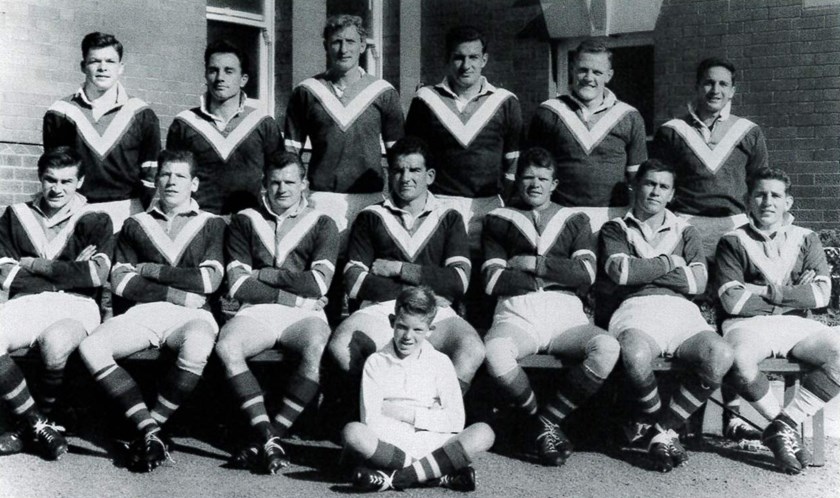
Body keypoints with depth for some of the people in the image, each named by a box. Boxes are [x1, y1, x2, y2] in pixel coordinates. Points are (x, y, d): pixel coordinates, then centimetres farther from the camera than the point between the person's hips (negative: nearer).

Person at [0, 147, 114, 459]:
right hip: (26, 304, 2)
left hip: (75, 306, -2)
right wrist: (69, 271, 1)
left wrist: (35, 265, 1)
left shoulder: (95, 222, 12)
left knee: (55, 343, -37)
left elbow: (97, 274, -4)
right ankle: (39, 424, -15)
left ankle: (33, 425, -8)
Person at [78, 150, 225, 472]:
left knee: (197, 349, -39)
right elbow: (120, 281, 8)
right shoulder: (136, 225, 21)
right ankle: (149, 431, -24)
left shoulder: (211, 224, 16)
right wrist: (176, 294, -4)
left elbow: (210, 280, 1)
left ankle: (151, 425, -19)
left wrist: (151, 270, 1)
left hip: (190, 315, -2)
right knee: (90, 347, -27)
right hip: (143, 312, 3)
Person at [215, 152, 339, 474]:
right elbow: (238, 285, 3)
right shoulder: (245, 221, 15)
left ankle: (272, 435, -28)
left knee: (318, 347, -35)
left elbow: (317, 284, -1)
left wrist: (262, 274, 0)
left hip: (304, 314, -1)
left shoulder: (321, 225, 13)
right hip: (256, 311, 1)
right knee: (226, 347, -31)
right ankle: (267, 439, -32)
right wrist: (294, 294, -3)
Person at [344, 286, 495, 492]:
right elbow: (371, 421, -6)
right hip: (388, 445, -1)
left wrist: (410, 415, -5)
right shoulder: (376, 362, 6)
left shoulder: (440, 362, 9)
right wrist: (429, 416, -10)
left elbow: (456, 421, 1)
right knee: (353, 432, -32)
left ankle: (393, 478, -29)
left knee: (483, 433, -24)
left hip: (431, 447, 2)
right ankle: (441, 475, -28)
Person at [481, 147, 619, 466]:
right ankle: (539, 422, -7)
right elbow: (493, 282, 2)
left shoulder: (575, 221, 23)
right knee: (495, 353, -37)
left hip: (565, 316, 2)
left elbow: (586, 275, 5)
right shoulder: (498, 221, 18)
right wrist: (555, 276, 2)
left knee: (607, 348, -32)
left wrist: (534, 264, -1)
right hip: (516, 314, -1)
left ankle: (547, 420, -12)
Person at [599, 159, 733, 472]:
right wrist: (671, 262, 7)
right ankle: (662, 431, -9)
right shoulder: (615, 229, 20)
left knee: (720, 356, -31)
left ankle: (661, 428, -12)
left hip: (681, 311, 3)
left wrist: (641, 272, 3)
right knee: (636, 355, -40)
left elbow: (698, 282, 7)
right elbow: (621, 271, -3)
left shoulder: (685, 232, 27)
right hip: (636, 308, -3)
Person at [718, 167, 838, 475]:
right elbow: (732, 301, -6)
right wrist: (794, 293, -1)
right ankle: (781, 423, -13)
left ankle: (784, 425, -18)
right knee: (739, 361, -37)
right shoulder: (733, 242, 8)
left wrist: (768, 292, -7)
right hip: (747, 324, -3)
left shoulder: (806, 239, 17)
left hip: (795, 324, 3)